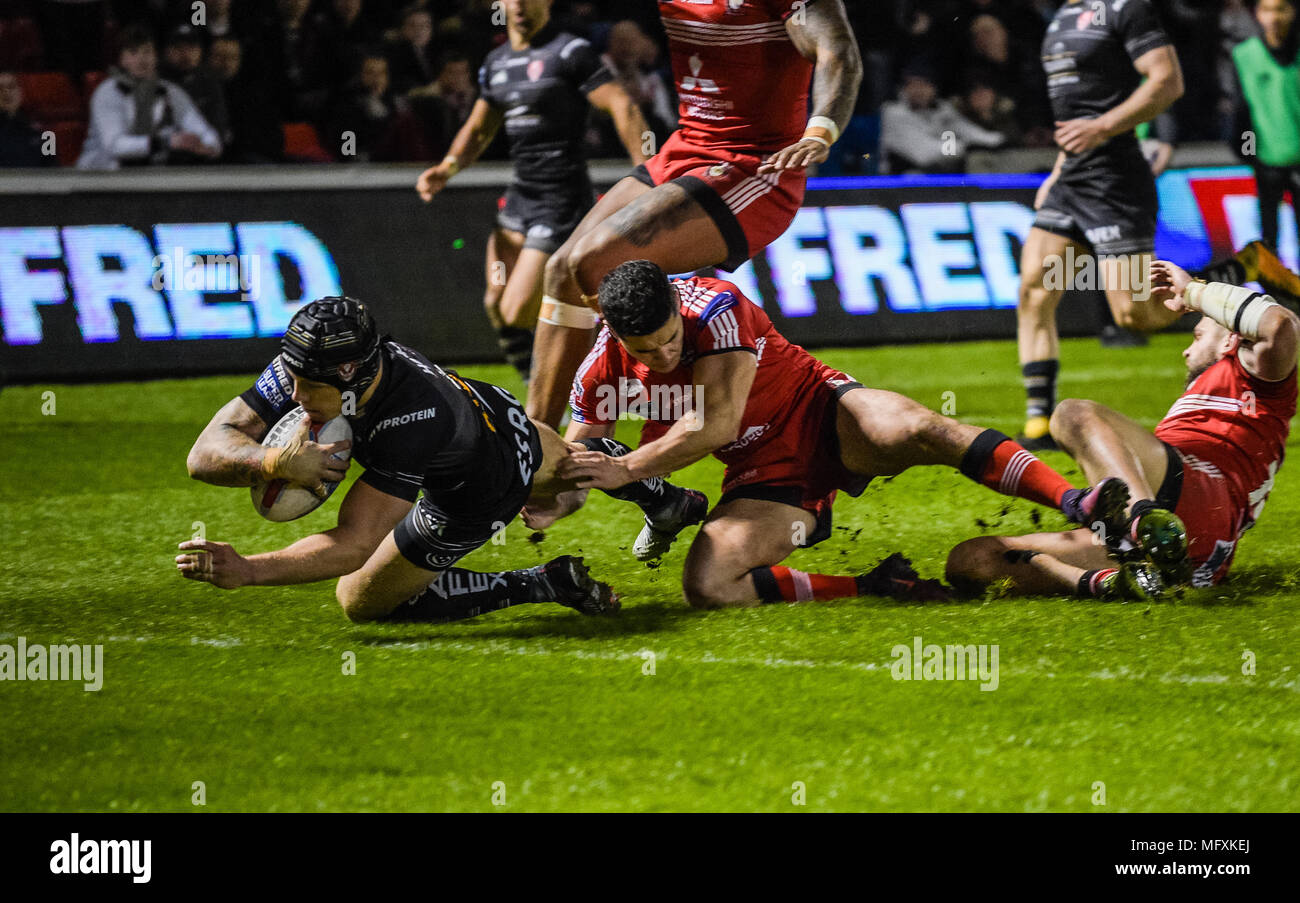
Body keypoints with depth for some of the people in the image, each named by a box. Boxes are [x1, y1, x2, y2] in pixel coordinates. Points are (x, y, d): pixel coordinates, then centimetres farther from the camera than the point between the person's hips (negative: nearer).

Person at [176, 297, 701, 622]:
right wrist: (272, 462, -56)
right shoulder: (308, 367, -32)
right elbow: (207, 452, -34)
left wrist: (244, 571, -59)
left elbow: (355, 545, -49)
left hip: (477, 497, -6)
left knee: (361, 601, 5)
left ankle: (543, 585, 3)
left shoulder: (414, 419, -49)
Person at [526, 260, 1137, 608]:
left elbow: (716, 424, -27)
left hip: (822, 418, -4)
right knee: (705, 588, -24)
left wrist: (625, 470, -26)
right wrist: (553, 504, -19)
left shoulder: (716, 310, -23)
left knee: (916, 431, -36)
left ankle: (1078, 505, -42)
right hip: (764, 472, 4)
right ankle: (872, 588, -16)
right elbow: (577, 460, 4)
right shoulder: (605, 368, -8)